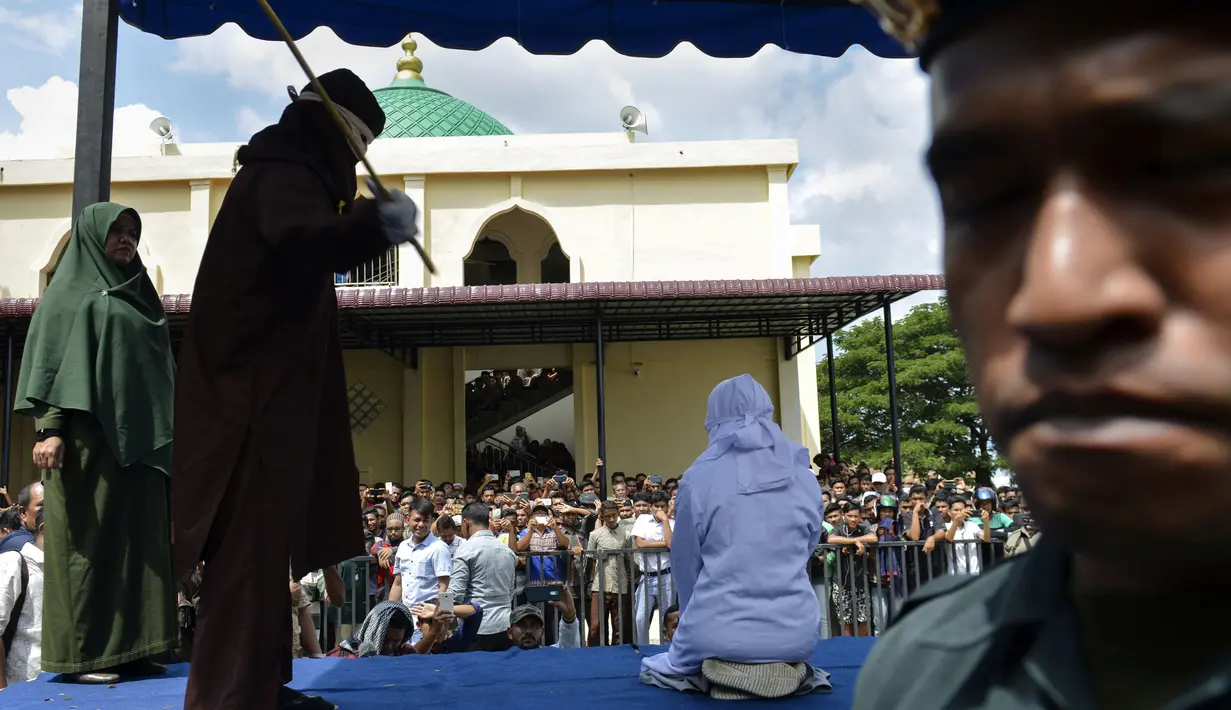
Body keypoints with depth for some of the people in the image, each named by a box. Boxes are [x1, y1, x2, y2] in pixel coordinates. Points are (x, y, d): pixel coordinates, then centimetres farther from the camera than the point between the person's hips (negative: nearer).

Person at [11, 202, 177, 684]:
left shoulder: (138, 298, 21)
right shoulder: (72, 291, 3)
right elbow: (51, 360, -7)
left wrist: (166, 438, 16)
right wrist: (49, 429, -19)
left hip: (138, 441, 7)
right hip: (88, 439, -7)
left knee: (138, 541, 5)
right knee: (88, 539, -6)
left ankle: (127, 651, 10)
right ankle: (78, 655, 0)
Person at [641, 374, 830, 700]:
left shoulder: (699, 478, -7)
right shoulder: (804, 477, 2)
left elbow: (685, 563, 3)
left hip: (718, 636, -3)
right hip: (795, 635, 4)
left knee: (655, 667, 29)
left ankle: (718, 674, -1)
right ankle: (787, 672, 6)